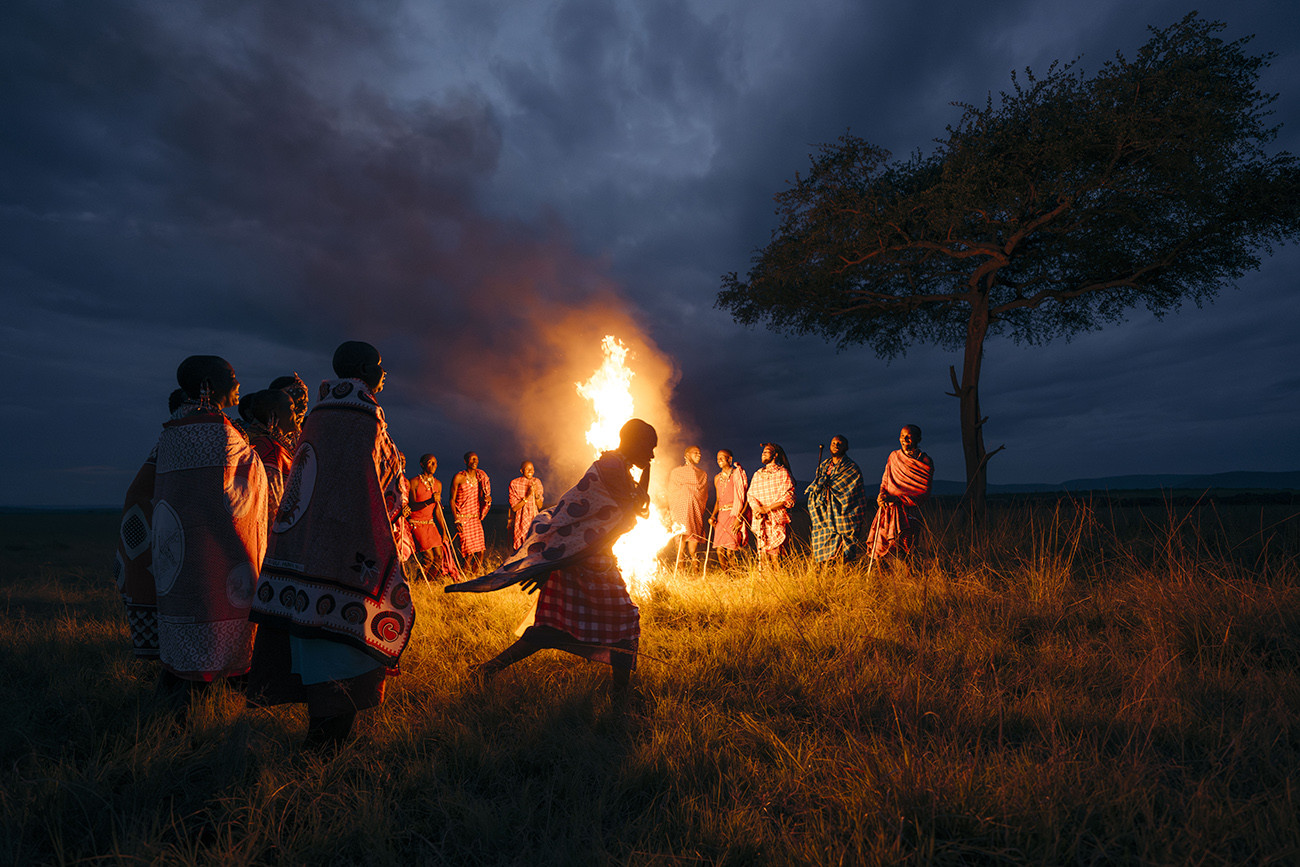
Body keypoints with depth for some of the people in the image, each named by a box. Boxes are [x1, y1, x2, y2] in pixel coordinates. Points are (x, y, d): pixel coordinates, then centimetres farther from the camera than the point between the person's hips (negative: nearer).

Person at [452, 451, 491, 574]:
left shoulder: (481, 477, 8)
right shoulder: (459, 477, -7)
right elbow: (452, 500, -5)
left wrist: (488, 499, -6)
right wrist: (456, 520, -11)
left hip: (476, 517, 5)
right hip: (462, 518, -5)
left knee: (481, 550, -1)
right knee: (470, 552, -9)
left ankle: (476, 576, 16)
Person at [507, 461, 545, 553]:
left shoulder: (537, 482, 5)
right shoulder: (514, 484, -6)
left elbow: (540, 506, 4)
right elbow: (514, 508, -8)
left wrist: (536, 493, -13)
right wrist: (527, 496, -18)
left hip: (534, 520, 3)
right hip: (521, 521, -3)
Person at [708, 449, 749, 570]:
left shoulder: (738, 474, -3)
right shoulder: (717, 478, 16)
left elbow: (745, 498, -7)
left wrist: (739, 518, -16)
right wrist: (713, 515, 7)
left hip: (735, 514, -5)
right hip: (721, 515, 6)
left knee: (730, 551, -12)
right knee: (720, 550, -1)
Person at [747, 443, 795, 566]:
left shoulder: (783, 472, 5)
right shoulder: (757, 475, 21)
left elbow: (788, 498, -4)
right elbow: (750, 495, 15)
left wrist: (767, 508, -10)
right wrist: (757, 508, -7)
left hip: (777, 519, -4)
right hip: (760, 520, 4)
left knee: (775, 553, -12)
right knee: (762, 552, -4)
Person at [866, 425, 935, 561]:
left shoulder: (925, 462, -2)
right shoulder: (894, 456, 12)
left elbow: (924, 493, -7)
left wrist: (895, 498, -15)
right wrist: (882, 494, -2)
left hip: (908, 512, -4)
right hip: (887, 509, 4)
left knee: (901, 552, -11)